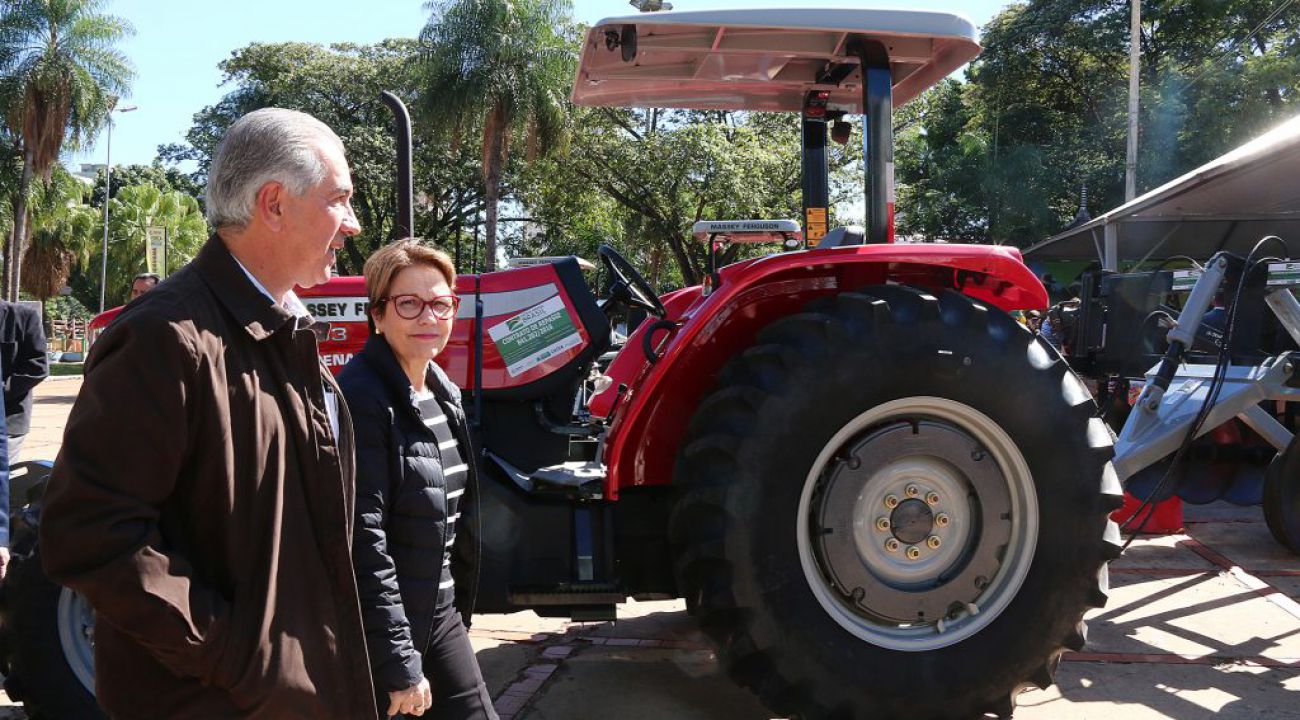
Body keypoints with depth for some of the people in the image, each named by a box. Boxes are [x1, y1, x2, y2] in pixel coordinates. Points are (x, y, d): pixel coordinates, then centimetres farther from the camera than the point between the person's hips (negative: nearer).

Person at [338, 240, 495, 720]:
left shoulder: (445, 394, 6)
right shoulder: (361, 400, -20)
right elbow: (363, 540, -22)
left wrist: (457, 603, 16)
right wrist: (399, 663, -21)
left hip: (438, 614, 8)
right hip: (375, 629, -8)